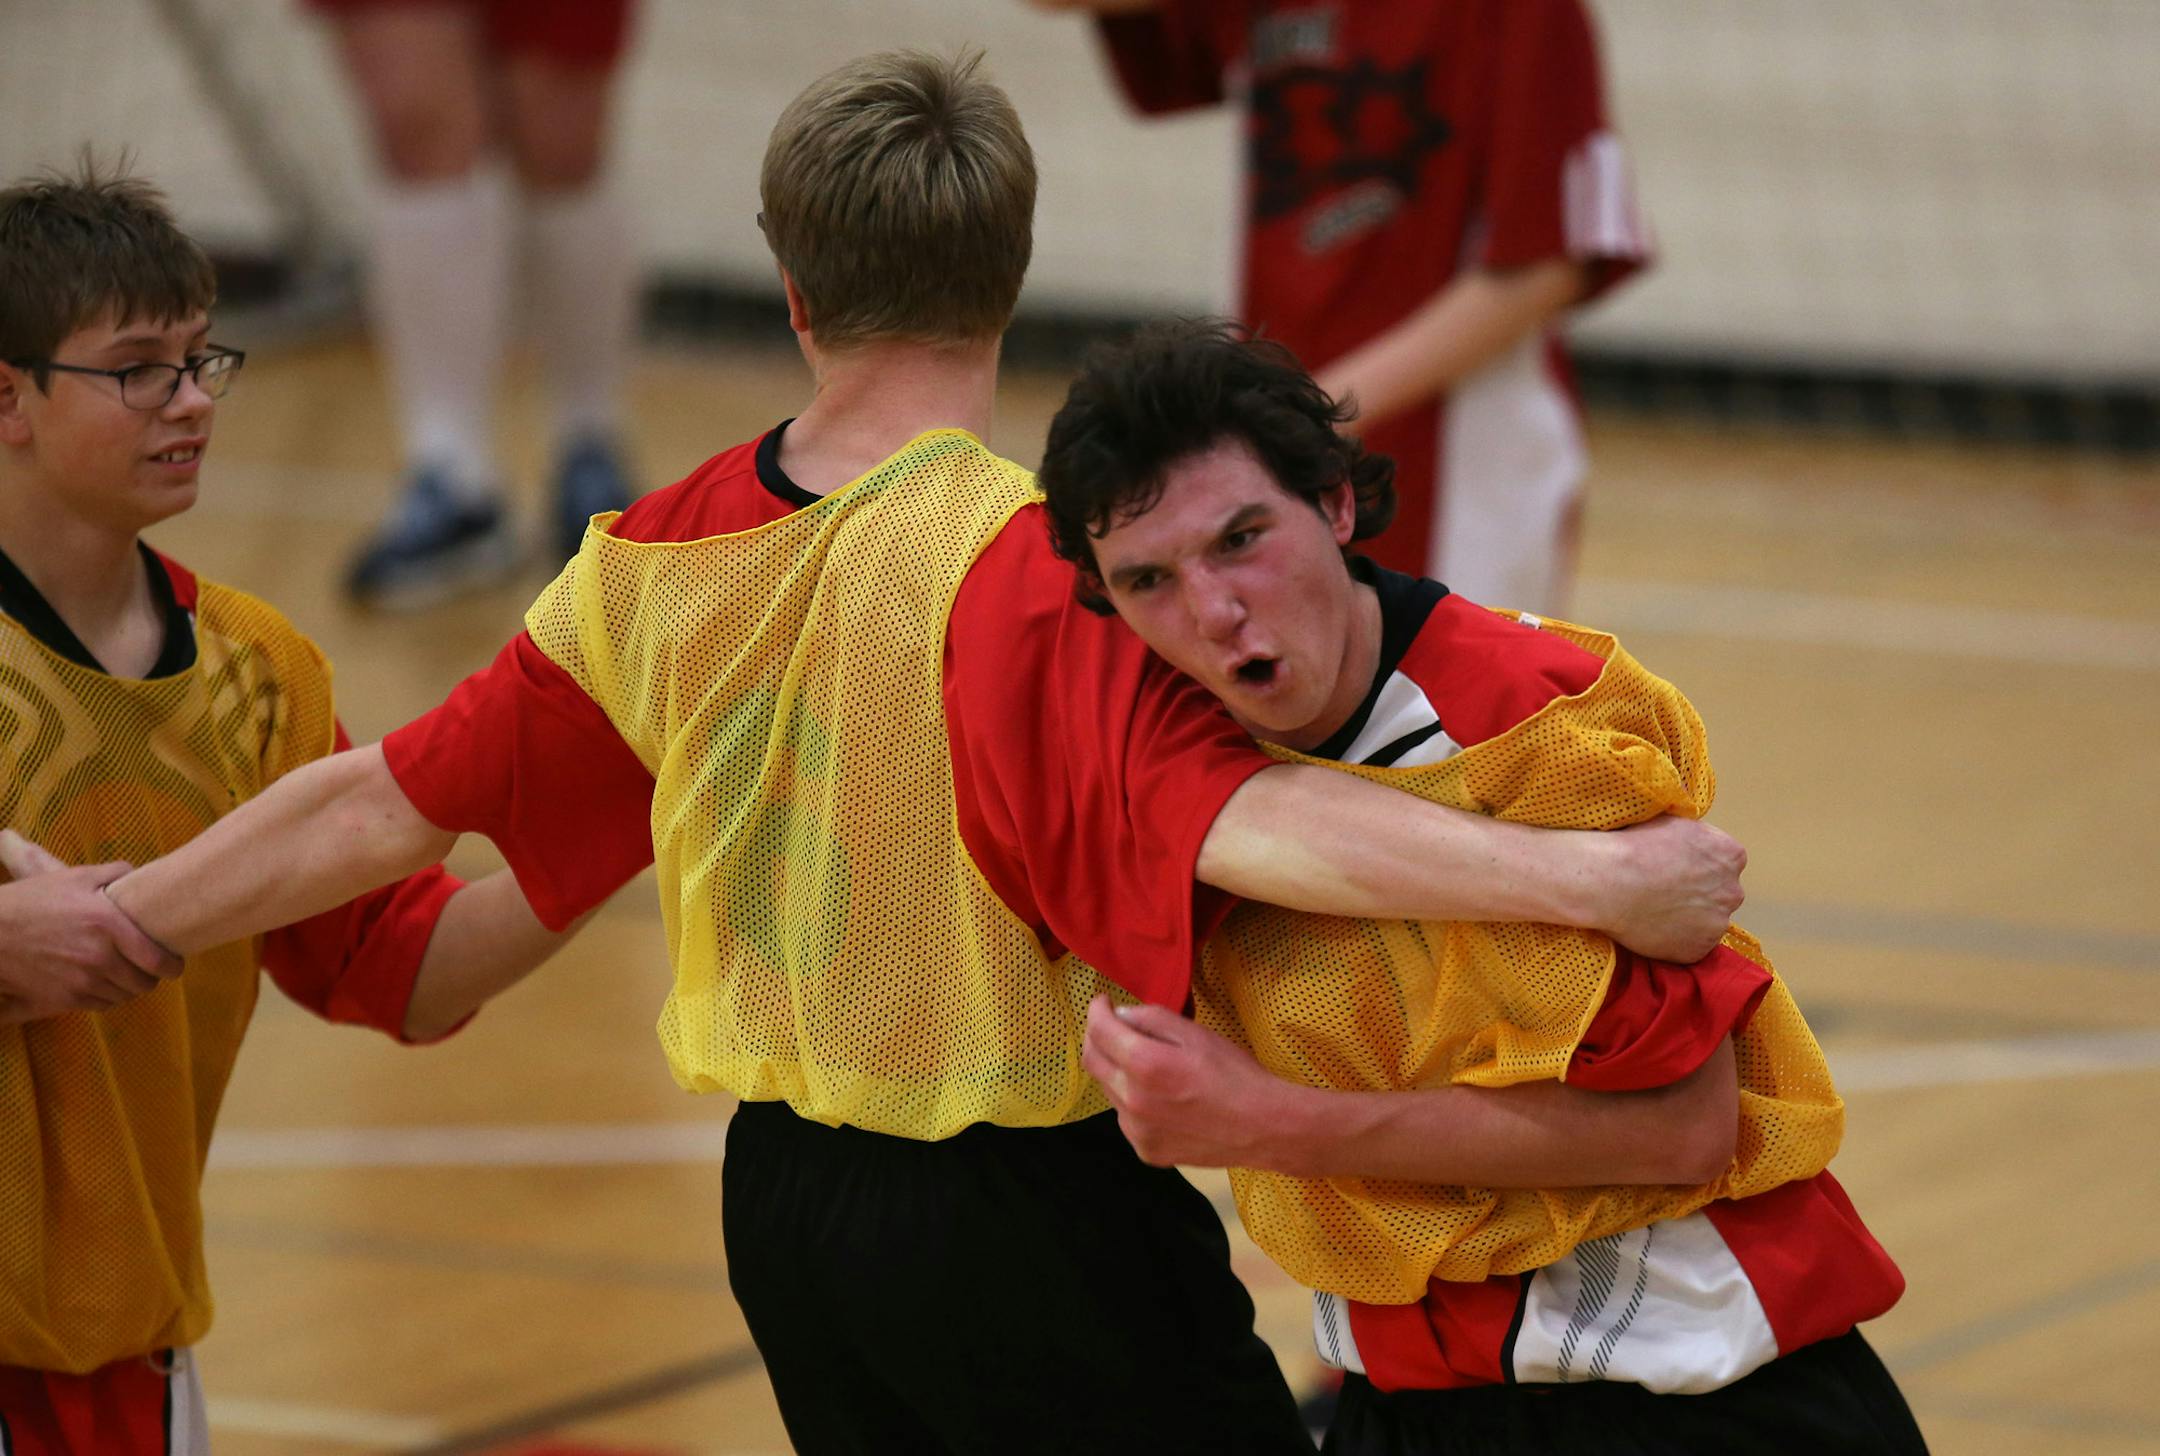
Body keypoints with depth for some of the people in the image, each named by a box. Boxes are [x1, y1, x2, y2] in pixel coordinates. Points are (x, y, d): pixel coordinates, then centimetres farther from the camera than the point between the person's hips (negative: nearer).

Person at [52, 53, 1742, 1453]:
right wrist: (1593, 878, -39)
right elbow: (1227, 819, -33)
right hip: (1020, 1209, -7)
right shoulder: (1019, 564, -20)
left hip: (783, 1194, 7)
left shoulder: (660, 560, -1)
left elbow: (381, 808, 5)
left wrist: (97, 925, 18)